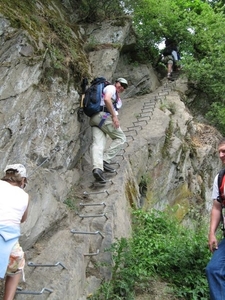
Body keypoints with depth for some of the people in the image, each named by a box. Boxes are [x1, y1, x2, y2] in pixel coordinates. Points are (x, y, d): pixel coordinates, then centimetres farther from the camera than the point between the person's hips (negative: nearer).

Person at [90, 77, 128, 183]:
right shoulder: (111, 87, 6)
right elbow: (106, 99, -15)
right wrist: (114, 116, -18)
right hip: (103, 116, -8)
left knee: (98, 144, -13)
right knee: (121, 138, -1)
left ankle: (97, 168, -31)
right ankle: (105, 161, -12)